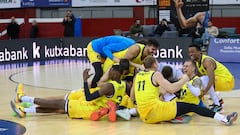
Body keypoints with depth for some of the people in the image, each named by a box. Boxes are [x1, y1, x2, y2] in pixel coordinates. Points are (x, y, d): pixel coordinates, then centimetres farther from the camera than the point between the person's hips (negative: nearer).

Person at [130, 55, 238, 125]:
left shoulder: (137, 75, 16)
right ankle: (225, 119, -6)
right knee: (190, 107, -2)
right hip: (155, 110, -7)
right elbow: (171, 89, -12)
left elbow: (132, 98, 18)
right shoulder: (155, 74, -2)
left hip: (143, 116, 7)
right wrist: (184, 80, 5)